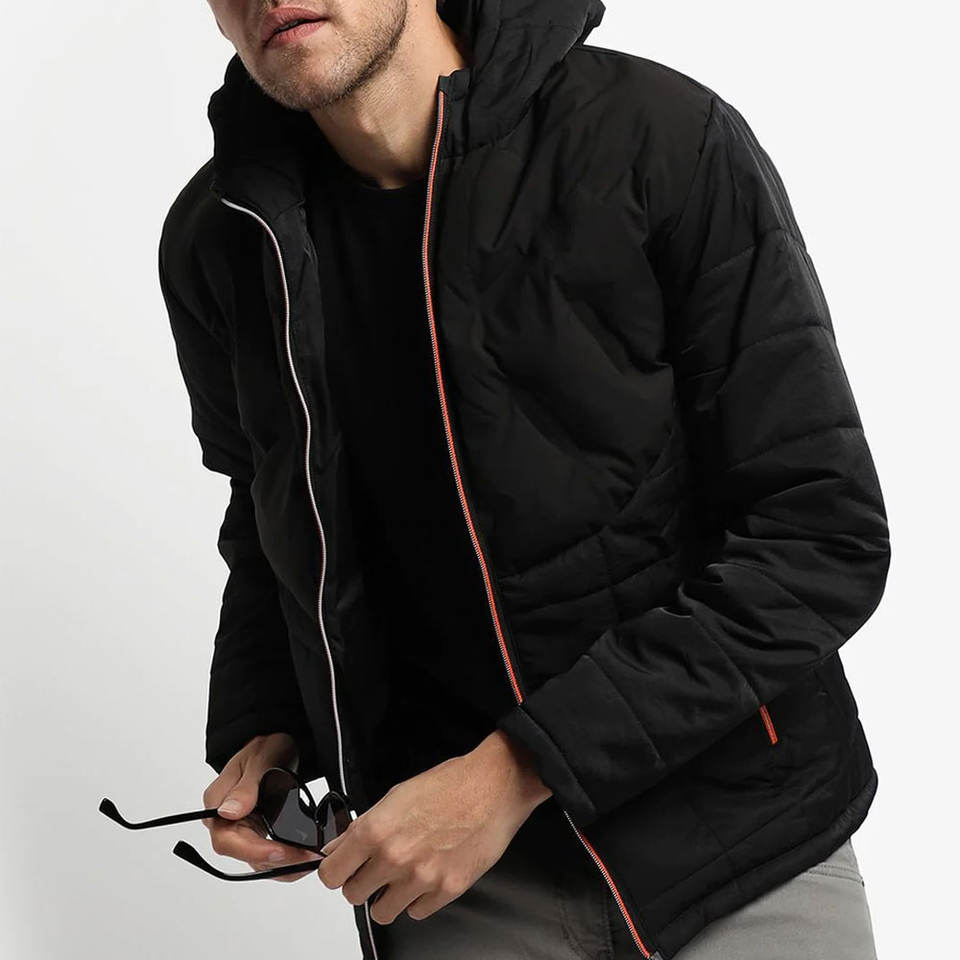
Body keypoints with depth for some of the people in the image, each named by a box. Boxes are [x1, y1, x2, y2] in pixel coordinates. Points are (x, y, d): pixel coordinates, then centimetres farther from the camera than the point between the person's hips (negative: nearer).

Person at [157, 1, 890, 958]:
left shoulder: (665, 139, -16)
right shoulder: (215, 242, -2)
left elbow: (825, 536, -17)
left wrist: (520, 768, -21)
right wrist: (259, 730, -3)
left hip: (737, 838, -2)